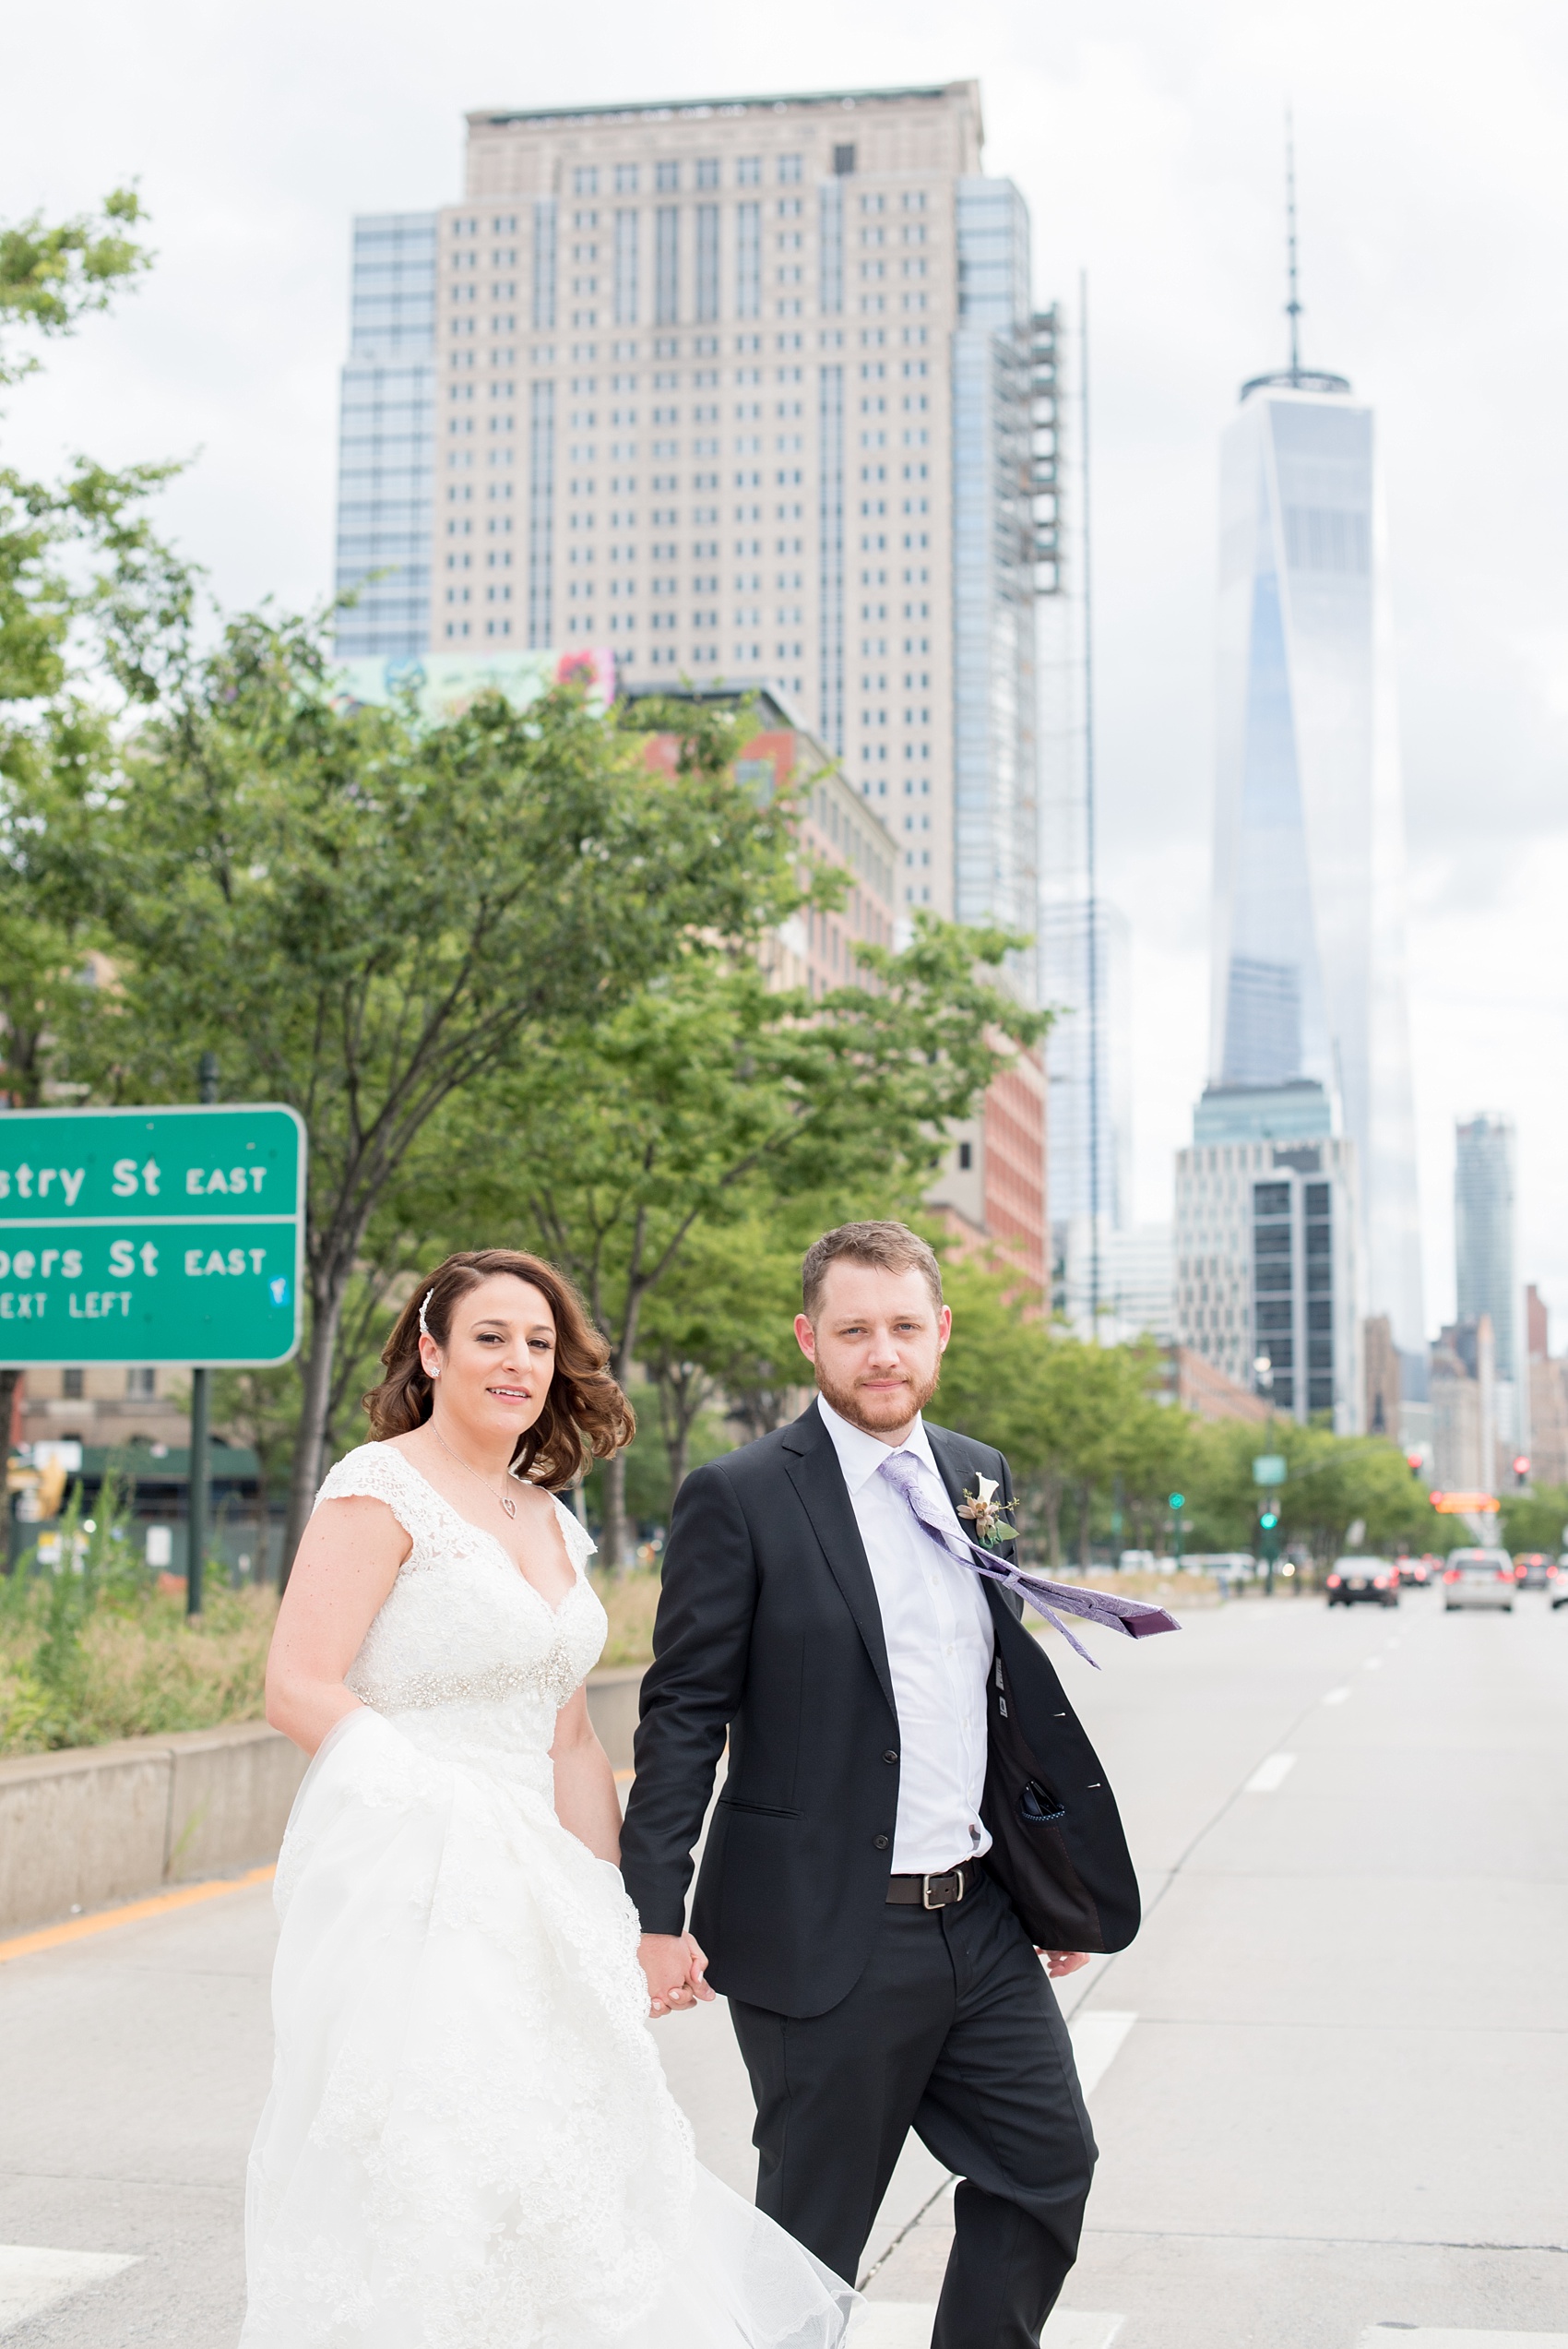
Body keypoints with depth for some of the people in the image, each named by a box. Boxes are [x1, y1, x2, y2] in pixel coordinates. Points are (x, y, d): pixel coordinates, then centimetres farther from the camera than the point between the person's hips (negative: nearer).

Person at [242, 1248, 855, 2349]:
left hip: (531, 1895, 7)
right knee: (426, 2185, -7)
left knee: (561, 2175, 6)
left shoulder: (554, 1523, 16)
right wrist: (451, 1804, -19)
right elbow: (300, 1687, -13)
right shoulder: (382, 1488, -6)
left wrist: (618, 1919, 12)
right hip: (408, 1885, -7)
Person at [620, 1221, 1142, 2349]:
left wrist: (1055, 1879, 17)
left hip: (981, 1922, 6)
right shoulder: (740, 1498, -9)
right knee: (812, 2230, 7)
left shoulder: (979, 1478, 9)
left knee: (1049, 2161, 10)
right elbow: (683, 1715, -10)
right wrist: (655, 1910, -14)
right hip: (825, 1941, -6)